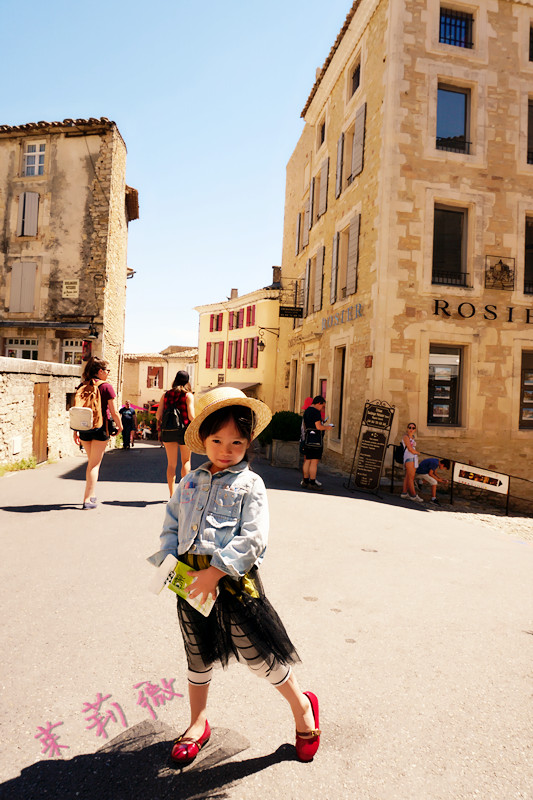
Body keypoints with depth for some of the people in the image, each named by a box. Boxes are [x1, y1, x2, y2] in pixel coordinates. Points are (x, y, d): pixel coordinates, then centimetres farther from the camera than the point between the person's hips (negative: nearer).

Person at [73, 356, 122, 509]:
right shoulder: (106, 387, -7)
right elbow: (113, 412, -8)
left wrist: (76, 430, 13)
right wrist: (120, 426, 8)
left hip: (84, 428, 5)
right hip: (100, 428, -5)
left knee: (92, 462, 20)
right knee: (94, 464, 1)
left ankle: (91, 495, 28)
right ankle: (87, 499, 1)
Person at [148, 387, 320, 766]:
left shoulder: (250, 484, -10)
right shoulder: (190, 482, 6)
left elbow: (253, 540, -17)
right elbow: (172, 525, 12)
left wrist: (216, 571, -23)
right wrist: (168, 559, -5)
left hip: (233, 581, -5)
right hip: (191, 580, 5)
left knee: (259, 654, 6)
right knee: (198, 655, 21)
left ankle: (302, 706, 33)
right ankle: (198, 724, 45)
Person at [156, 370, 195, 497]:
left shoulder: (166, 395, 6)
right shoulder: (188, 395, -4)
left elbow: (158, 415, 3)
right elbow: (191, 416, -12)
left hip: (168, 431, 3)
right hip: (184, 430, -3)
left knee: (171, 464, 8)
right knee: (186, 461, 16)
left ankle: (172, 494, 8)